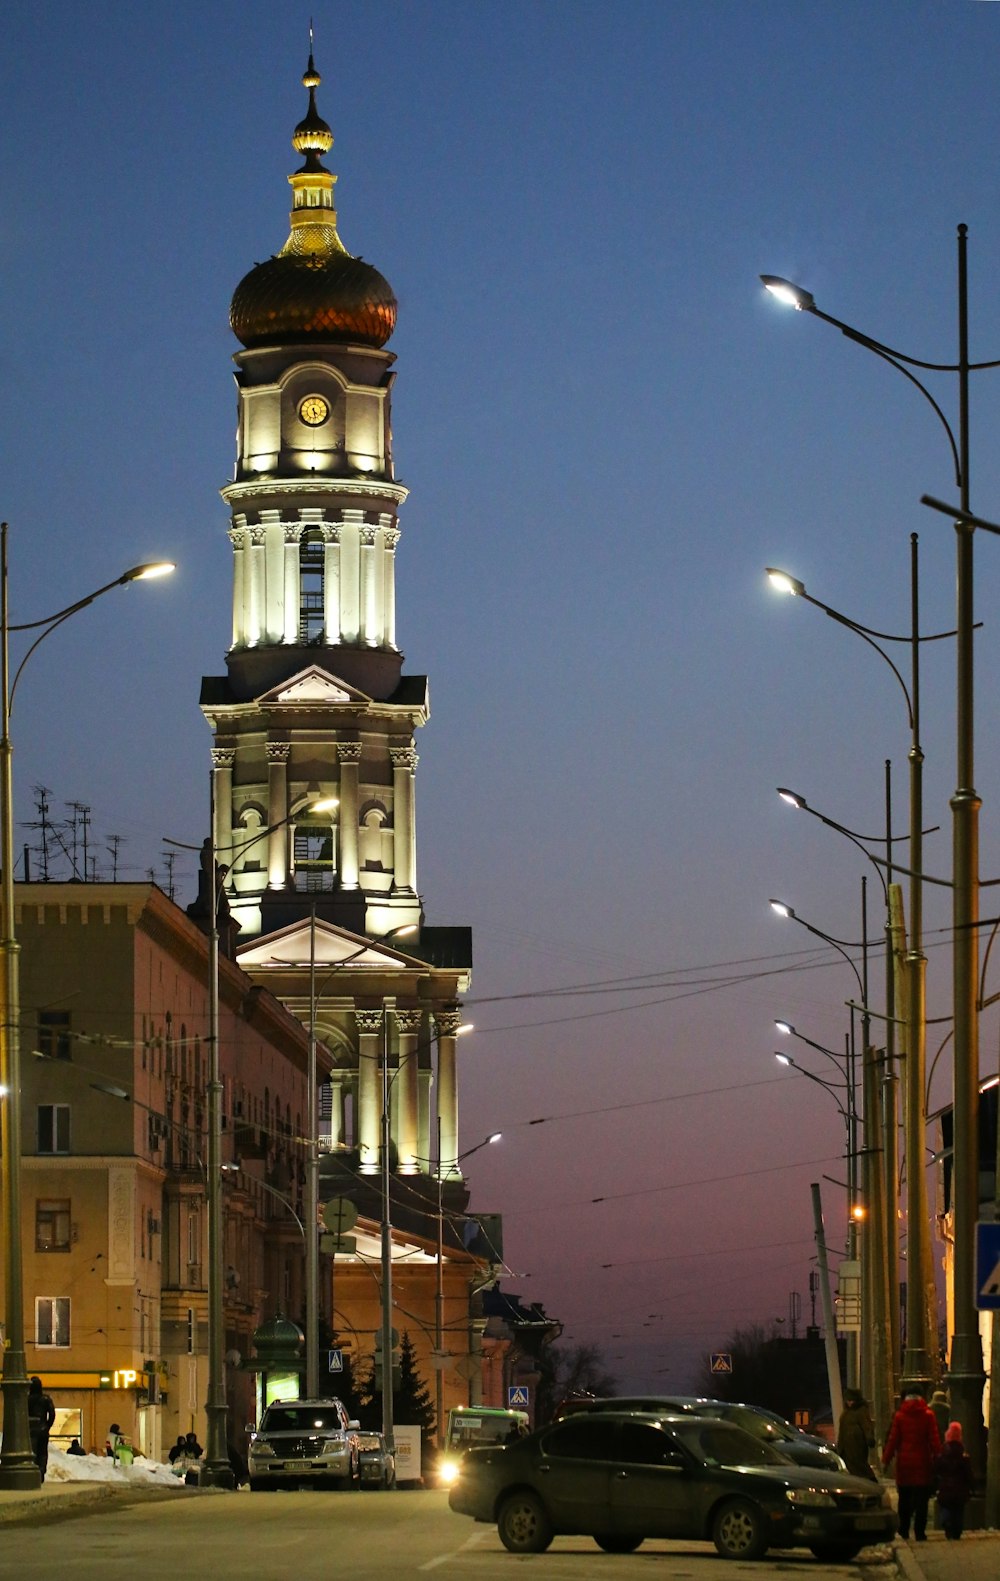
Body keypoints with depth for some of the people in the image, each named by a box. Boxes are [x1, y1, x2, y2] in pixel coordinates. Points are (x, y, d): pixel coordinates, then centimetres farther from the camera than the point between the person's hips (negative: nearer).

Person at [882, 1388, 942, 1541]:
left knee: (904, 1499, 14)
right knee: (921, 1500, 0)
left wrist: (886, 1459, 8)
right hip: (922, 1462, -2)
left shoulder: (899, 1416, -2)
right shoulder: (928, 1415, -5)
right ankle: (919, 1532, -5)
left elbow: (893, 1440, 1)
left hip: (904, 1461, 2)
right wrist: (937, 1458, 1)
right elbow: (934, 1440, -5)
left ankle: (904, 1530, 19)